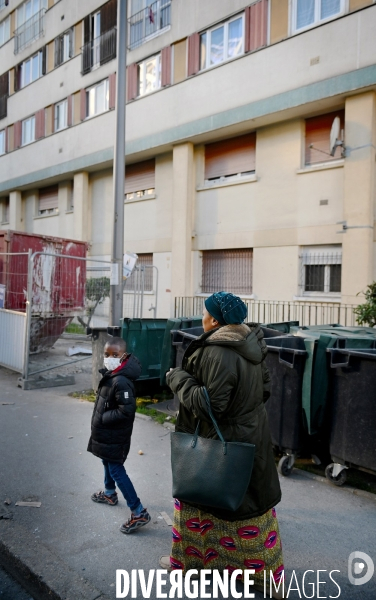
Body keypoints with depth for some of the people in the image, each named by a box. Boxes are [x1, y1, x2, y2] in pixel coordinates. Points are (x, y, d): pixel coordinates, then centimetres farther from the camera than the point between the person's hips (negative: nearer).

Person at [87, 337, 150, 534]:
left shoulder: (121, 381, -29)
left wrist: (103, 418, -21)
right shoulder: (110, 374, 1)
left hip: (115, 436, -10)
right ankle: (110, 493, 51)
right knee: (107, 463, 27)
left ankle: (139, 513, 5)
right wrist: (100, 420, 2)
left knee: (116, 470, -3)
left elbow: (126, 410, -32)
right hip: (107, 433, 10)